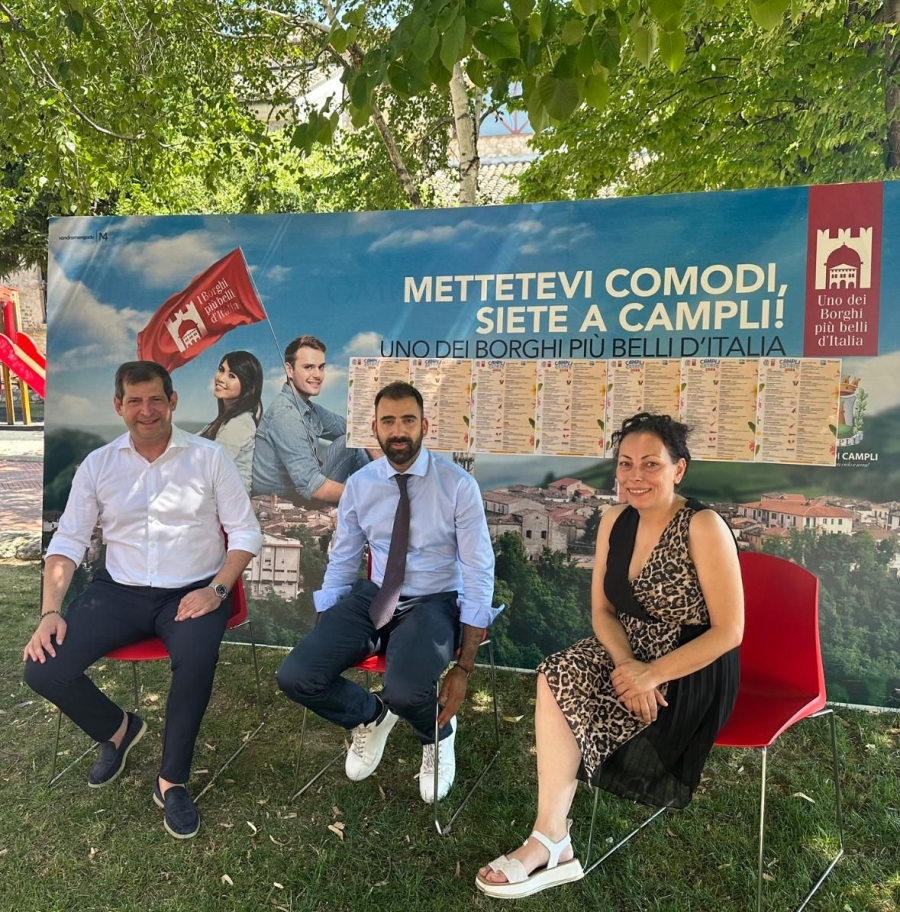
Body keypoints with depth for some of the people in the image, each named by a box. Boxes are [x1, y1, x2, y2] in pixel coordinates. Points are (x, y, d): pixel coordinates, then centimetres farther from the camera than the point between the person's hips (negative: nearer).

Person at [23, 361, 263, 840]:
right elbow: (68, 541, 6)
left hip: (192, 592, -3)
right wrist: (50, 611, -7)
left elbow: (245, 532, -2)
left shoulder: (209, 457, -2)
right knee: (42, 670, -15)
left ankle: (172, 780, -6)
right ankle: (117, 729, 18)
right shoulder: (97, 464, 6)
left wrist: (217, 589, -16)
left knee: (196, 661, -33)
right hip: (119, 590, 3)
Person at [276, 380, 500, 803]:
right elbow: (342, 562, 9)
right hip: (372, 597, 4)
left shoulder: (457, 484, -12)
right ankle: (371, 715, 17)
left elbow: (479, 572, -11)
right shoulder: (358, 485, 0)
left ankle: (438, 735, 8)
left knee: (405, 691, -33)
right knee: (295, 676, -16)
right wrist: (323, 638, 5)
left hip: (433, 603, -4)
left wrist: (464, 666, -14)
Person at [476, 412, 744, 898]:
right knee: (556, 676, -22)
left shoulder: (703, 528, -19)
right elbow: (602, 610, 3)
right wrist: (627, 663, -16)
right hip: (630, 653, 6)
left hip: (691, 672, -6)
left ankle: (549, 843, 1)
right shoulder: (615, 520, -1)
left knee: (560, 695, -19)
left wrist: (652, 675, -23)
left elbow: (729, 631, -18)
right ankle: (551, 843, -14)